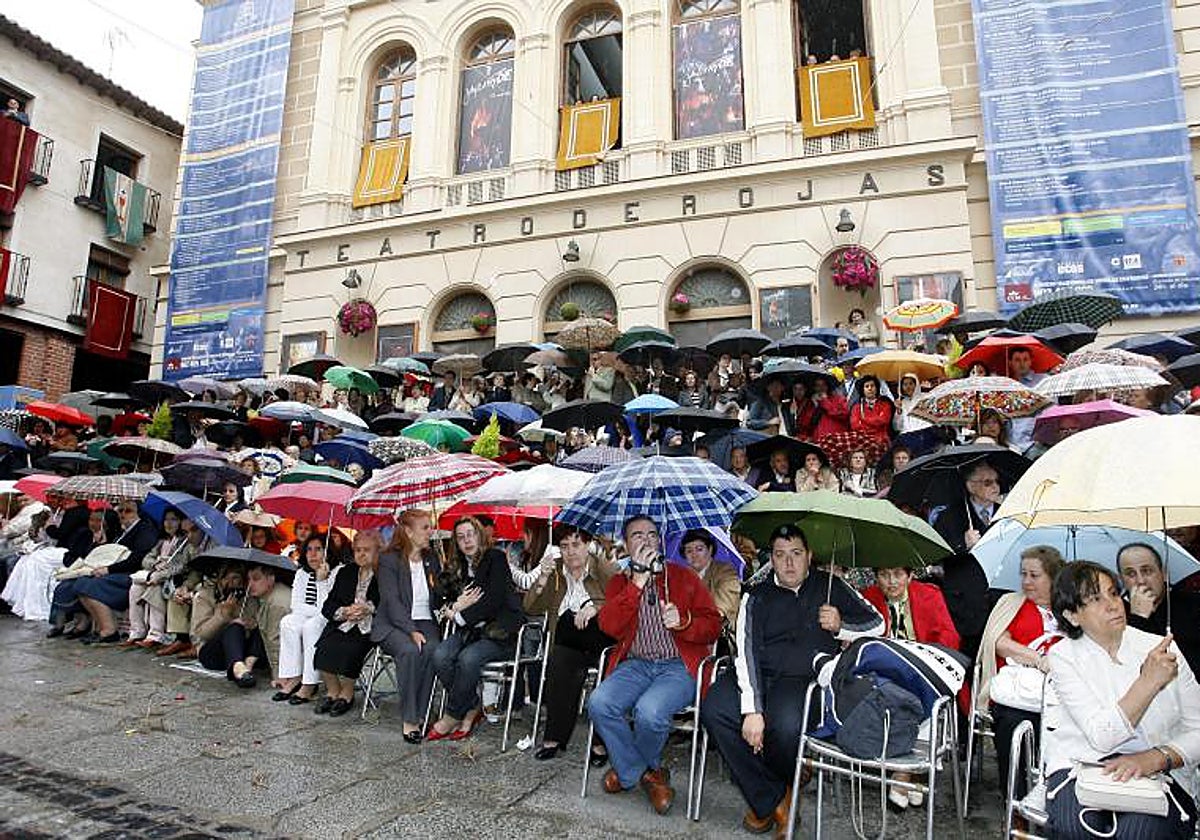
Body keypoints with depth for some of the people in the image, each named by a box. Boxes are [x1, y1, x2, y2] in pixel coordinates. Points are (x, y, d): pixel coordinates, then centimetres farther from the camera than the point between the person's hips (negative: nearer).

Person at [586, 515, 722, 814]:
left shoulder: (684, 577, 9)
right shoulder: (619, 582, 12)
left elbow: (713, 626, 5)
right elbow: (609, 626, -7)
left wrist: (682, 621, -16)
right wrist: (638, 581, -14)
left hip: (678, 665, -2)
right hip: (635, 664, 3)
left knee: (649, 712, -30)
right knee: (598, 703, -25)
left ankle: (628, 769, 6)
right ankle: (647, 774, -1)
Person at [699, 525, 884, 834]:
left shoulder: (830, 585, 14)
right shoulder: (757, 596, 9)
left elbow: (877, 623, 18)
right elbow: (746, 652, -4)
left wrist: (840, 626, -3)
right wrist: (751, 709, -19)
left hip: (804, 677, -2)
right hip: (757, 676, 2)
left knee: (785, 724, -34)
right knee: (714, 709, -26)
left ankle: (784, 785, 5)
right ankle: (771, 800, -8)